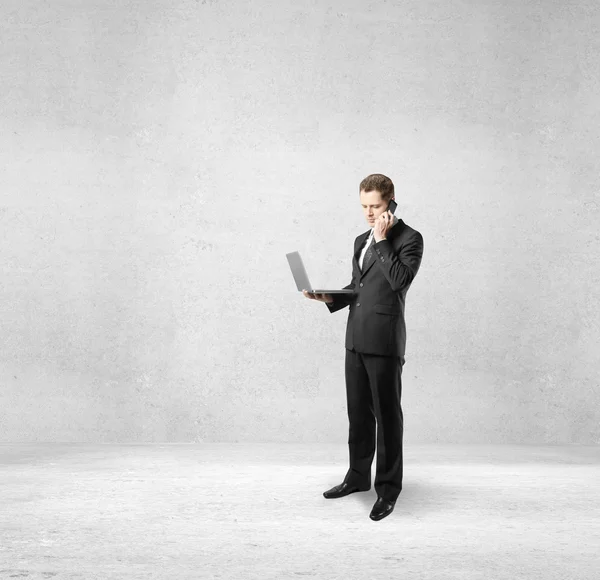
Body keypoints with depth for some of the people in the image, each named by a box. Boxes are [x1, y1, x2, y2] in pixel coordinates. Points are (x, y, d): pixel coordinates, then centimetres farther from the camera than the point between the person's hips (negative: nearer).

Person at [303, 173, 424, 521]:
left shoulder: (409, 238, -5)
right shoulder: (361, 241, 18)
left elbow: (400, 280, -19)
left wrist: (382, 240, -15)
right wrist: (330, 297, 7)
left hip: (384, 340, -7)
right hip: (356, 339, 8)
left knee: (388, 414, -1)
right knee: (358, 411, 15)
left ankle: (388, 488, 8)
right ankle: (358, 476, 28)